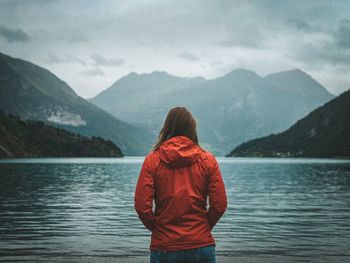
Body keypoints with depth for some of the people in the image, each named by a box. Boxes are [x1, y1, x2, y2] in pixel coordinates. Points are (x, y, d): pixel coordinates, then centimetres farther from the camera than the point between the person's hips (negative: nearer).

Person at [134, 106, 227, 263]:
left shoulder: (152, 159, -3)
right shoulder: (208, 160, -1)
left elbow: (142, 206, -8)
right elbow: (220, 205, -4)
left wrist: (156, 227, 9)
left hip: (164, 247, 0)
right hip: (202, 246, 0)